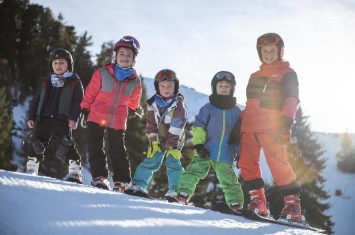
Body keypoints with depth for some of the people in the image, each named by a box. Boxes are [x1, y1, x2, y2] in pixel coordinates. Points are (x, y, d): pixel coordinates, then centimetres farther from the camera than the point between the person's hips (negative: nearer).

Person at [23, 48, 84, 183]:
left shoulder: (74, 82, 6)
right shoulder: (47, 82, 21)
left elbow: (78, 101, -2)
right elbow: (37, 100, 22)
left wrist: (74, 118, -15)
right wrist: (31, 117, 12)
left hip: (63, 120, -5)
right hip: (44, 118, 5)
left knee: (67, 144, -12)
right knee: (35, 143, -2)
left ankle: (75, 172, -4)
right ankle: (31, 170, 8)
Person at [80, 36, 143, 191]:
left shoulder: (135, 81, 1)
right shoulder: (102, 74, -6)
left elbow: (133, 101, 20)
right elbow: (90, 93, 2)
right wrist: (85, 111, 4)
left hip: (118, 122, 1)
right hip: (96, 117, -1)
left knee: (117, 151, 4)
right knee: (95, 148, -2)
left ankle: (121, 181, 10)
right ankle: (99, 177, 4)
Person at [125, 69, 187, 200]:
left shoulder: (178, 104, -13)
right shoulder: (153, 103, -1)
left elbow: (176, 128, -17)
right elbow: (151, 124, 0)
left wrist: (173, 145, -21)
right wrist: (154, 141, -9)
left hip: (175, 140, -3)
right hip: (159, 140, 3)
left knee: (173, 162, -13)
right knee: (151, 161, -4)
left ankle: (175, 191, -9)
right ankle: (138, 185, 1)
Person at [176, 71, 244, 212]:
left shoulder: (236, 112, 11)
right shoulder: (208, 108, 3)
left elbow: (239, 135, 17)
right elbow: (198, 126, -2)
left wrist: (240, 152, 13)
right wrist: (199, 144, -13)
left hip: (225, 155, 1)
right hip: (205, 151, -1)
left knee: (228, 181, 2)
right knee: (194, 171, -14)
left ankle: (235, 203, 11)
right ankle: (184, 193, -9)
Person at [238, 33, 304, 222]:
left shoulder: (287, 73, 7)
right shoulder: (255, 76, 27)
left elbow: (291, 100, -6)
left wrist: (286, 122, -20)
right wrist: (240, 124, 21)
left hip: (271, 127, -6)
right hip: (250, 126, 6)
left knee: (278, 163, -16)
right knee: (247, 164, -5)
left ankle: (293, 204, -9)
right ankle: (258, 203, -1)